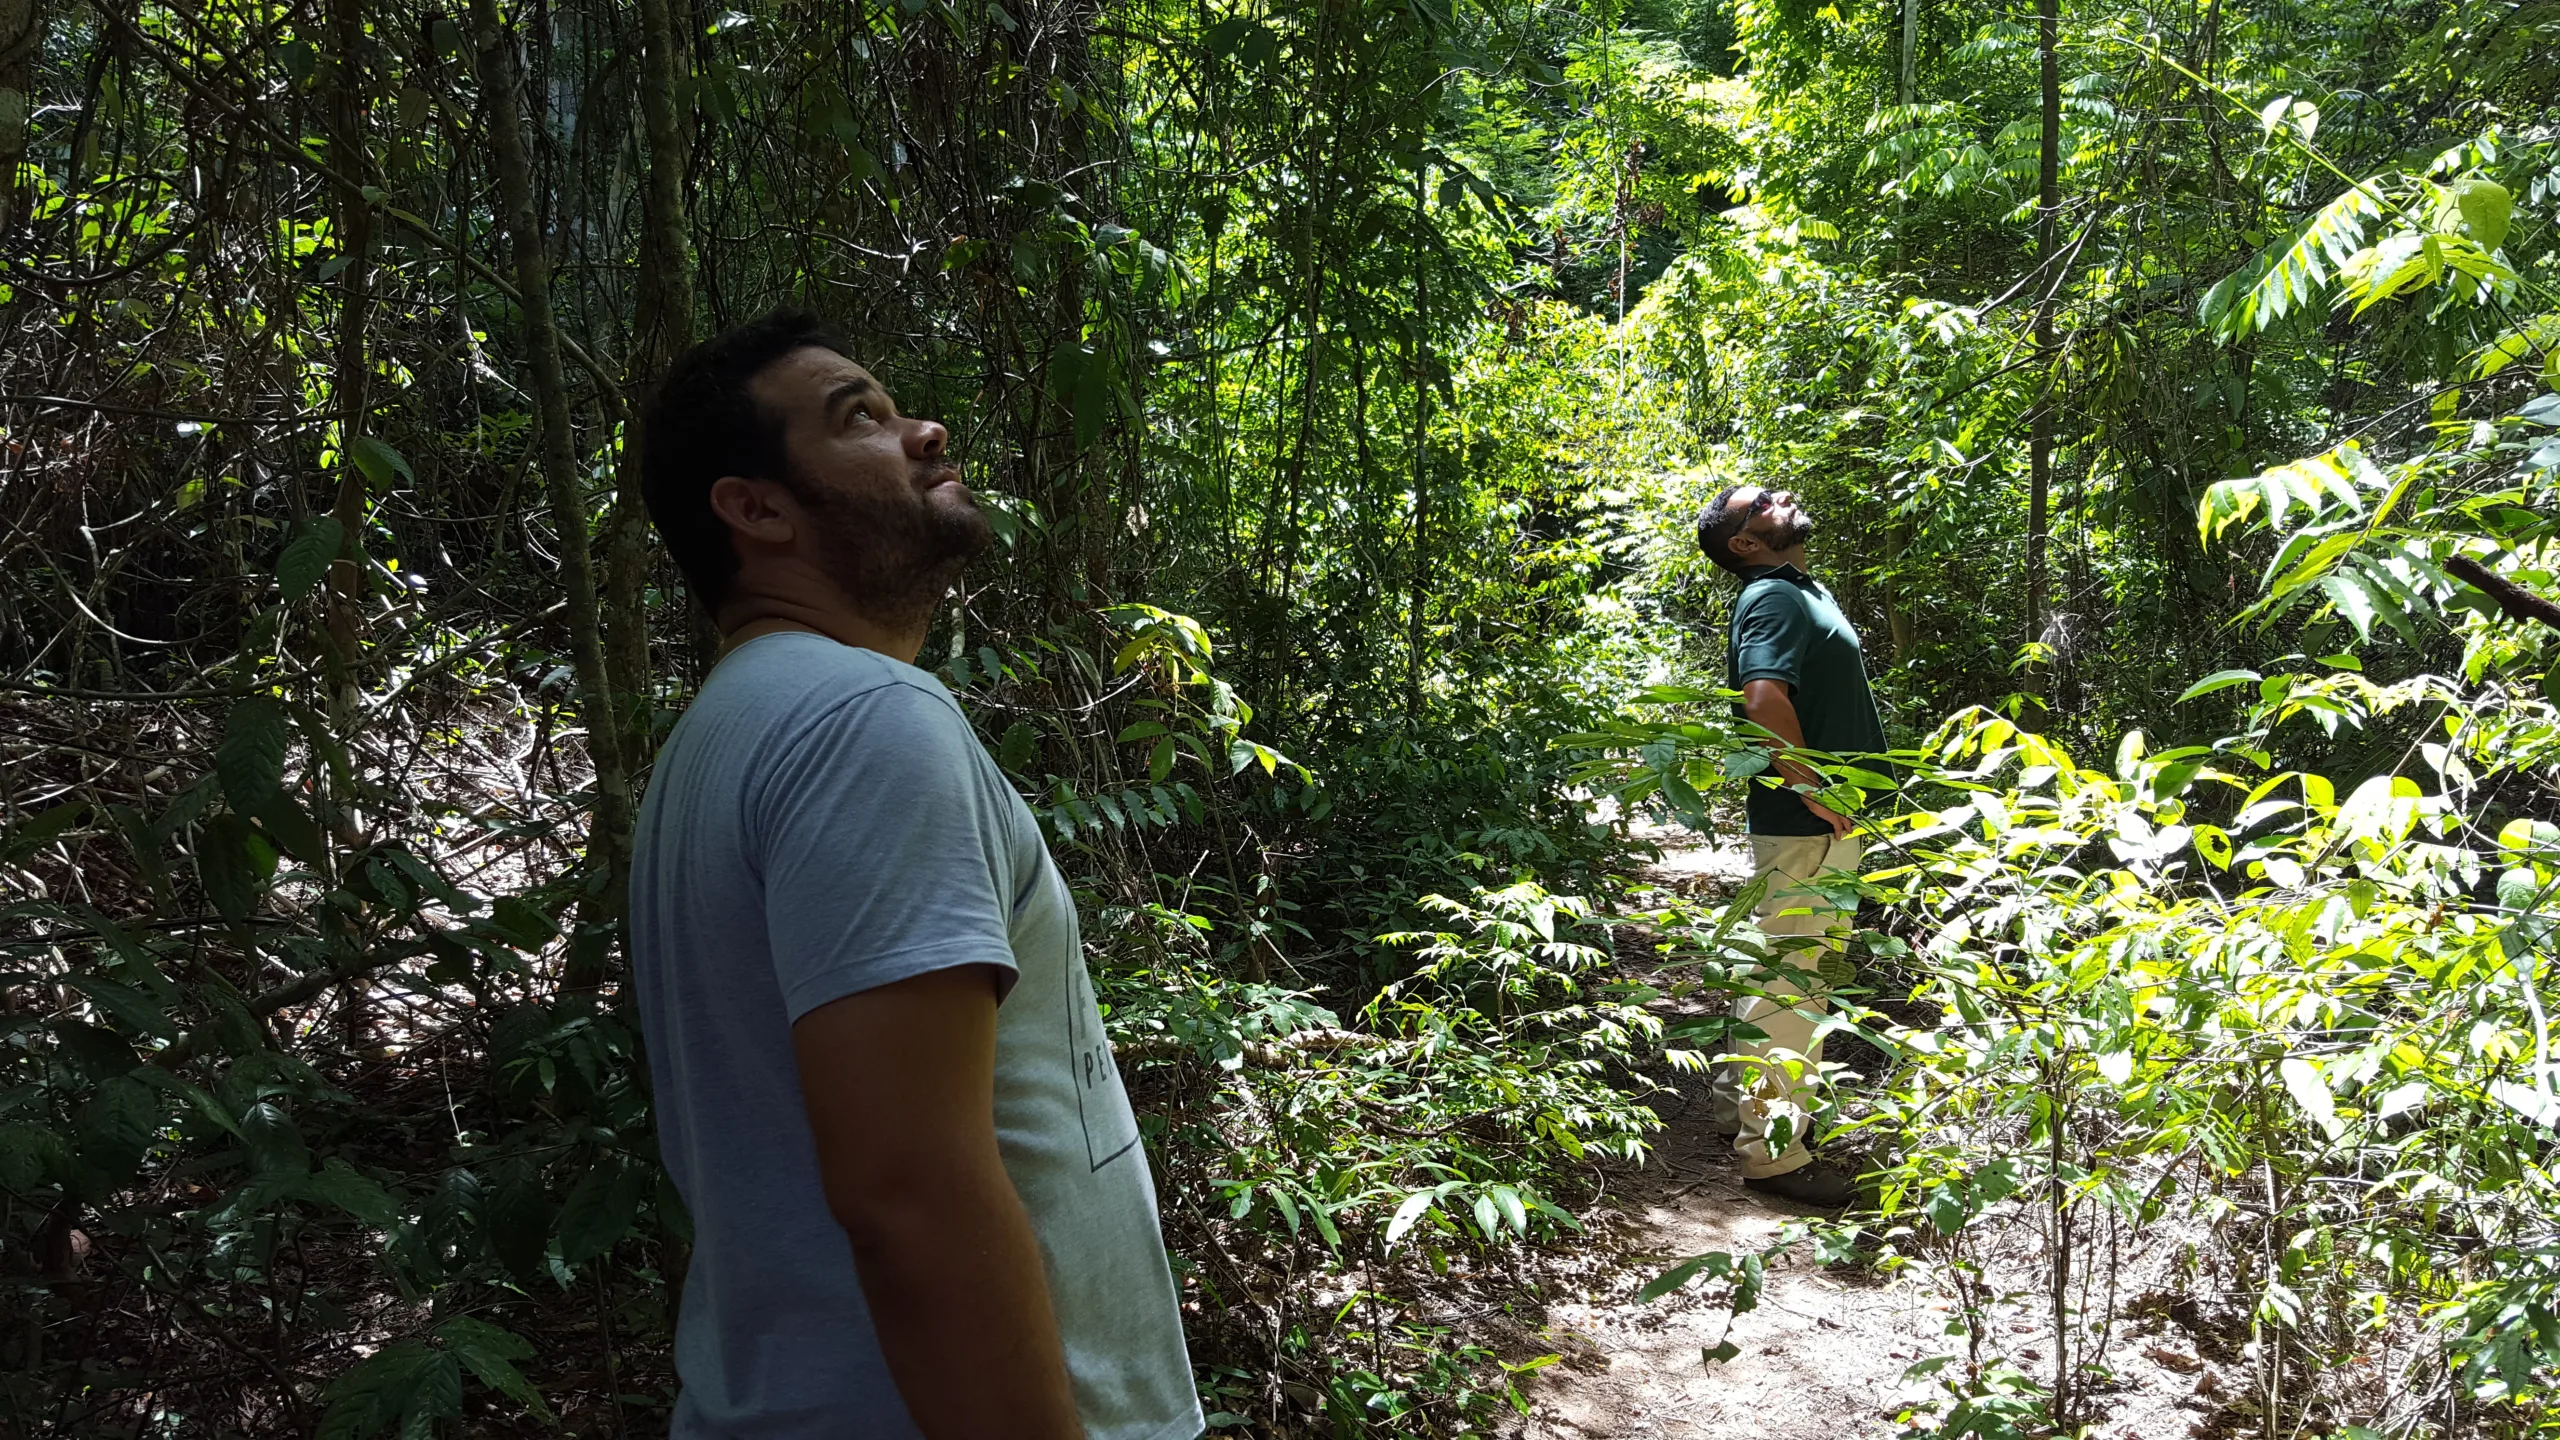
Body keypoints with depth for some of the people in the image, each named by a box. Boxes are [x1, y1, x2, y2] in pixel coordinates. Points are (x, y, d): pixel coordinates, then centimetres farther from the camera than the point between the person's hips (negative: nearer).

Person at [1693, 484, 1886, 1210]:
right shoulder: (1773, 599, -17)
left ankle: (1749, 1091, 35)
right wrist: (1811, 789, -25)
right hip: (1807, 826, -10)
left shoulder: (1799, 592, 15)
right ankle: (1773, 1151, 4)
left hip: (1825, 823, 10)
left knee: (1786, 974, 21)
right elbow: (1765, 699, -33)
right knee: (1794, 982, -4)